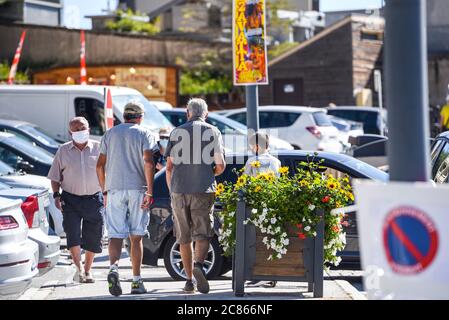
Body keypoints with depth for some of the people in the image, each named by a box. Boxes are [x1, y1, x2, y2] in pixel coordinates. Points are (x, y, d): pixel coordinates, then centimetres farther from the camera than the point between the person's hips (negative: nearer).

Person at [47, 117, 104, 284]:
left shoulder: (98, 148, 4)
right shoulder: (63, 151, 6)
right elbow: (55, 177, 10)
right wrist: (56, 195, -3)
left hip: (94, 199, 0)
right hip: (71, 199, 0)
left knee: (92, 238, 5)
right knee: (73, 234, -13)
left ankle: (87, 270, 20)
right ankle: (78, 268, -10)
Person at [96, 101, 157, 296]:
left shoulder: (110, 133, 13)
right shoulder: (144, 134, 4)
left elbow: (100, 165, 10)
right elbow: (148, 162, -10)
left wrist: (105, 191, 17)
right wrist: (149, 192, -11)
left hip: (114, 189, 1)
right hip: (137, 189, -1)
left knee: (115, 235, -2)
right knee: (136, 237, 7)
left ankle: (113, 267, -30)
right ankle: (136, 281, 9)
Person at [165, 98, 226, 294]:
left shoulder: (176, 132, 8)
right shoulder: (213, 132, 4)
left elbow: (169, 167, 6)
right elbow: (221, 165, 1)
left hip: (179, 191, 2)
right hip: (203, 191, -2)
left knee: (184, 238, 10)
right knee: (202, 234, -1)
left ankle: (189, 280, 12)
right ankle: (198, 265, -28)